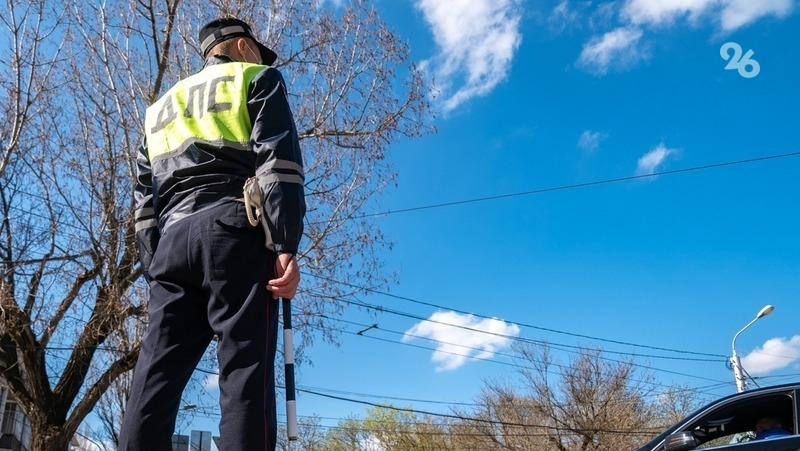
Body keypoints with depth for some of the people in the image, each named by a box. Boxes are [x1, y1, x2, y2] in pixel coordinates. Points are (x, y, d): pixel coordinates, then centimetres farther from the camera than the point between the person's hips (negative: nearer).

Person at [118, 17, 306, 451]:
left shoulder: (161, 107, 32)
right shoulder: (256, 79, 15)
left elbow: (144, 197, 22)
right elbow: (277, 160, -4)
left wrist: (154, 268, 18)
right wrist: (286, 245, -12)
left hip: (172, 241, 6)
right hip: (234, 232, -5)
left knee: (155, 378, -1)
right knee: (245, 370, -12)